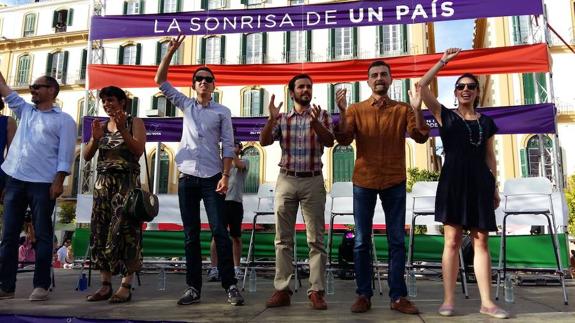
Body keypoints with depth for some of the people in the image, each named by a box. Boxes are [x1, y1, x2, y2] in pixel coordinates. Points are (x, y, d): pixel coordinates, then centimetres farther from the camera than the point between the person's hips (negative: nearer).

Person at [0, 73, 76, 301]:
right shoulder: (25, 111, 19)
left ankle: (41, 285, 6)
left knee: (42, 235, 0)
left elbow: (65, 154, -6)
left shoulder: (63, 120, 2)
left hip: (42, 183, -6)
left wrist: (59, 181, -15)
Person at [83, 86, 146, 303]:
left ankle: (126, 286, -7)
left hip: (126, 182, -5)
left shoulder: (134, 123, 3)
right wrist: (95, 138, -8)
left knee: (123, 231, -9)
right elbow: (87, 157, 9)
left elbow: (139, 150, -10)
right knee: (101, 231, 1)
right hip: (103, 183, 5)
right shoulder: (101, 126, 16)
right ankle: (105, 285, 7)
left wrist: (123, 130, -19)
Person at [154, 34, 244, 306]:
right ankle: (193, 288, 10)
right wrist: (171, 51, 4)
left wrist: (225, 176, -11)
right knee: (191, 235, 5)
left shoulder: (222, 112, 5)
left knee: (220, 232, -6)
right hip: (187, 178, 3)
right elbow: (161, 81, 12)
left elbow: (228, 146, 0)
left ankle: (230, 286, 0)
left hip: (212, 178, -3)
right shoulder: (186, 105, 14)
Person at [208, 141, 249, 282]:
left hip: (236, 203, -1)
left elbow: (238, 164, -11)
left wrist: (231, 151, -11)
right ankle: (214, 269, -7)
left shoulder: (245, 162, 11)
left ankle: (236, 268, 16)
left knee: (236, 237, 6)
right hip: (221, 202, 1)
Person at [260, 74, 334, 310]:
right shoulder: (282, 118, 12)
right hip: (286, 180, 2)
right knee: (283, 238, 2)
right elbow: (264, 142, 1)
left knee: (316, 239, -1)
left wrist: (315, 123, -23)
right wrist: (271, 119, -14)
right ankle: (282, 290, 8)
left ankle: (316, 291, 3)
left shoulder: (322, 115, 8)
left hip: (313, 181, -1)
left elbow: (330, 142, -6)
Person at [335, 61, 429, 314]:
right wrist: (342, 111, -19)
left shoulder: (403, 109, 7)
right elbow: (344, 139, -6)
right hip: (364, 180, 0)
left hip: (394, 182, 0)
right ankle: (363, 295, 12)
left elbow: (420, 137, -5)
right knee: (362, 241, 3)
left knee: (396, 240, 3)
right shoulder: (356, 109, 7)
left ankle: (398, 296, 11)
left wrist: (417, 109, -19)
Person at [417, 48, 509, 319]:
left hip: (480, 182, 3)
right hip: (453, 181, -3)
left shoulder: (486, 122, 15)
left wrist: (495, 187, 12)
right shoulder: (445, 116, 7)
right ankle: (448, 300, 3)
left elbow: (490, 157, 16)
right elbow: (422, 86, -2)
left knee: (481, 242, 3)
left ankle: (487, 302, 7)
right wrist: (443, 61, 1)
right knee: (452, 241, -3)